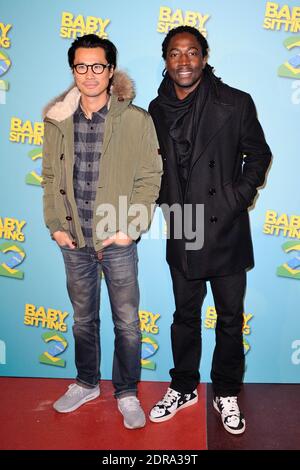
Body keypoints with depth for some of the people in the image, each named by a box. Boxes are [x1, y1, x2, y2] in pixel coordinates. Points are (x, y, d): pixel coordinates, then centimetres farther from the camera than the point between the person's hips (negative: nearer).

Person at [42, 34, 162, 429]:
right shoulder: (58, 120, 3)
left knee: (127, 322, 8)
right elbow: (50, 176, 9)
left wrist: (131, 229, -12)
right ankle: (86, 383, 40)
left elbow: (150, 178, -6)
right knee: (83, 318, 19)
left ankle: (127, 393, 29)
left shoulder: (137, 120, -7)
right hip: (74, 240, 3)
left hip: (118, 240, -3)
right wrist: (55, 225, 1)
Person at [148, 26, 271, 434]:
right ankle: (183, 388, 35)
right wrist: (165, 199, 2)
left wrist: (239, 198, -8)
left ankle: (226, 394, 31)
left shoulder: (235, 104, -6)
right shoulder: (158, 110, 5)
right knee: (185, 315, 17)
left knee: (230, 319, 10)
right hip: (182, 232, 3)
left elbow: (258, 155, 3)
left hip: (226, 231, -2)